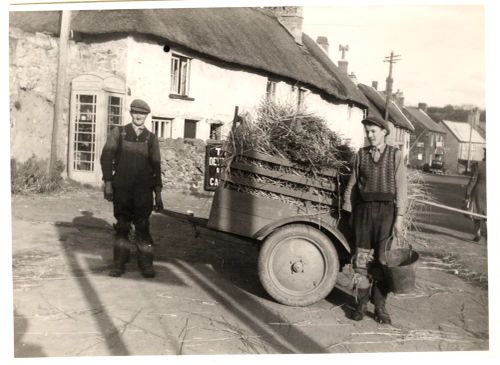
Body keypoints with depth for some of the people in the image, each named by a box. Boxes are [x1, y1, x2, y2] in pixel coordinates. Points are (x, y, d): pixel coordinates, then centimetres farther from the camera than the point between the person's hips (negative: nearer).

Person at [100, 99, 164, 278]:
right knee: (121, 227, 5)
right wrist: (108, 184, -7)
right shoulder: (118, 132, 6)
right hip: (121, 189, 0)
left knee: (143, 227, -2)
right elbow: (106, 158, 2)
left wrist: (158, 194, 3)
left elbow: (156, 167, 7)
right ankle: (119, 264, 14)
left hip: (143, 190, 0)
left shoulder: (151, 138, 8)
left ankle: (146, 265, 6)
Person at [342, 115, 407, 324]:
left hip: (386, 211, -1)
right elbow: (352, 185, 9)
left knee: (382, 259, 1)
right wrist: (350, 213, 7)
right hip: (364, 210, 2)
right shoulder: (360, 155, 7)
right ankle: (361, 303, 17)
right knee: (362, 258, 4)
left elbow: (401, 187, -2)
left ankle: (380, 306, 13)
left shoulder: (395, 155, 2)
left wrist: (399, 217, -7)